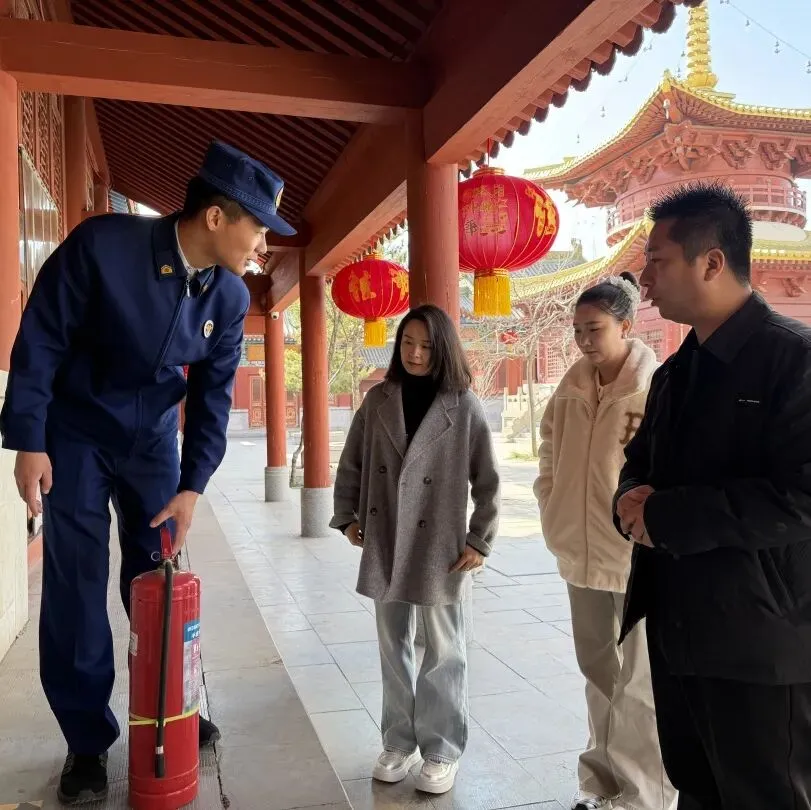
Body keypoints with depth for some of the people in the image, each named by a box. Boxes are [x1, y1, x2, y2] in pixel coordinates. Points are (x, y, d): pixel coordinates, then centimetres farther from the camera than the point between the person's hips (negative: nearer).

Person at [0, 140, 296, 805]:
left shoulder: (231, 297, -11)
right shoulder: (101, 244, -24)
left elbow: (213, 394, -5)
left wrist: (193, 485, -10)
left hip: (153, 438, 4)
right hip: (75, 433, -3)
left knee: (159, 578, 10)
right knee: (75, 587, 1)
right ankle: (88, 740, 17)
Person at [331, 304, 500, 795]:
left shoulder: (464, 406, -7)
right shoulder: (379, 400, 2)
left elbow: (488, 481, -4)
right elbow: (352, 464, 10)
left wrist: (481, 541, -6)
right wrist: (348, 516, 3)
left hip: (441, 547, -3)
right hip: (386, 546, 3)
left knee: (444, 653, 9)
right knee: (394, 649, 14)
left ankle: (443, 751, 24)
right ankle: (399, 742, 31)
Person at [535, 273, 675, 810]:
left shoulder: (660, 388, -15)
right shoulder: (570, 389, 4)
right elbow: (550, 457, 14)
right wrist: (554, 519, 7)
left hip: (638, 555, -6)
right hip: (580, 554, 6)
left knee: (639, 683, 6)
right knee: (598, 670, 20)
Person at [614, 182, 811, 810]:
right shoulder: (678, 371, 11)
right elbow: (641, 462, 17)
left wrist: (665, 515, -20)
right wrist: (634, 496, -6)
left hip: (759, 646, -8)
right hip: (677, 634, 8)